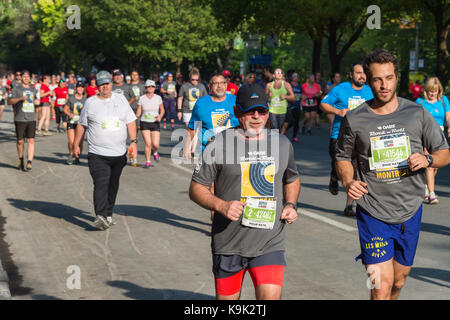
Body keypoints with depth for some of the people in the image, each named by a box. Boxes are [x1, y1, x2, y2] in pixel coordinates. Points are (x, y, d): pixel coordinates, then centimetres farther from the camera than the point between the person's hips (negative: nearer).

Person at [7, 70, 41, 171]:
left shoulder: (33, 88, 16)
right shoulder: (16, 88, 0)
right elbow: (9, 101, -7)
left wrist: (37, 101, 10)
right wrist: (20, 98, -20)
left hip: (31, 118, 3)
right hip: (20, 119, -3)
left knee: (31, 140, -10)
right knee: (20, 141, 4)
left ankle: (29, 162, -15)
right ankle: (21, 160, 24)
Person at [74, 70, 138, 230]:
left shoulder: (121, 99, 9)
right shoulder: (90, 103, 3)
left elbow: (130, 121, 10)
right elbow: (81, 125, 11)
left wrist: (133, 141, 0)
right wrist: (76, 145, 11)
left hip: (119, 153, 3)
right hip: (97, 154, -3)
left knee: (113, 185, 12)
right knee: (101, 184, -17)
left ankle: (108, 214, 25)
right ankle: (100, 216, -27)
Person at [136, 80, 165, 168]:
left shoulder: (158, 98, 0)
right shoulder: (142, 98, -2)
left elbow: (162, 110, 9)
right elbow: (139, 111, 2)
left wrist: (160, 116, -11)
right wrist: (137, 115, -21)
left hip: (155, 123, 1)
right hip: (145, 123, -1)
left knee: (156, 145, -7)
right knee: (148, 143, -12)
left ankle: (154, 152, 29)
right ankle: (148, 161, 6)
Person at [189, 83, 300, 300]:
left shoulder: (282, 144, 8)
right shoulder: (219, 144, -4)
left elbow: (292, 180, 26)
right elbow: (196, 188, -1)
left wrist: (291, 205, 7)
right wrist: (221, 205, -19)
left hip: (270, 243, 2)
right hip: (228, 244, -1)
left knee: (271, 297, -15)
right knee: (226, 298, 9)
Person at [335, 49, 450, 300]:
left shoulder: (417, 114, 0)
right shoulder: (354, 119, -2)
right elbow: (343, 157, 12)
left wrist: (427, 160, -15)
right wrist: (348, 182, -9)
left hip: (410, 213, 2)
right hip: (373, 213, -2)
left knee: (399, 281, 16)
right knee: (383, 284, -11)